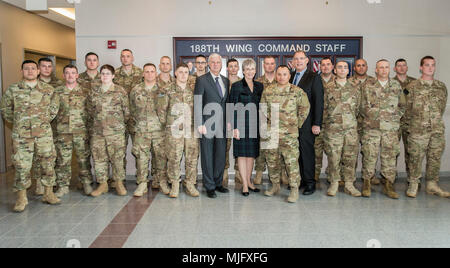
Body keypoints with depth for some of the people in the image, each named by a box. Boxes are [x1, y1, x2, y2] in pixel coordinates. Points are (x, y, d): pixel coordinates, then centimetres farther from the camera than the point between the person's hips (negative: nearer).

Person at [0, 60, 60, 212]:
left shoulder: (48, 90, 5)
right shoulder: (13, 90, 2)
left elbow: (54, 108, 17)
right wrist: (17, 123, 10)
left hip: (44, 134, 1)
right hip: (21, 135, -1)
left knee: (48, 164, 5)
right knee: (22, 166, 1)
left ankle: (48, 194, 19)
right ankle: (21, 198, 13)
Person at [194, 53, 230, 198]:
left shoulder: (226, 81, 13)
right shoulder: (201, 80, -2)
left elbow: (228, 102, 15)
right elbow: (197, 103, -7)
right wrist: (199, 124, -14)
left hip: (222, 125, 5)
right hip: (207, 124, -5)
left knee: (221, 156, 11)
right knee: (207, 157, 4)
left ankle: (218, 183, 26)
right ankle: (209, 186, 15)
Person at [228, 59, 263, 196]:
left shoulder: (260, 86, 11)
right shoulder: (236, 86, -3)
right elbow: (233, 107, -6)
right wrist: (234, 127, -13)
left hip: (255, 124, 5)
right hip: (241, 124, -4)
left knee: (252, 154, 10)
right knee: (242, 154, -1)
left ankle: (249, 181, 22)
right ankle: (245, 185, 6)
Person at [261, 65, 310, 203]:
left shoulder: (297, 92, 0)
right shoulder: (267, 91, 7)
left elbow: (305, 108, 8)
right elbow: (262, 109, 14)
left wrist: (297, 124, 7)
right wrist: (266, 125, 9)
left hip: (289, 134, -3)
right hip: (270, 133, 3)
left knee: (291, 161, -5)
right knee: (272, 161, 11)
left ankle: (294, 189, 5)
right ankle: (275, 186, 26)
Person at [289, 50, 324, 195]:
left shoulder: (314, 77, -3)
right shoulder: (290, 77, 15)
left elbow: (318, 102, -8)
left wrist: (316, 123, -13)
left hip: (307, 123, -5)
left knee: (307, 151, -1)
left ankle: (310, 183, 10)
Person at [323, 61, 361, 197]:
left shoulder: (355, 88, 10)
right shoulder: (328, 87, 3)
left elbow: (357, 108, 15)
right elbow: (324, 108, 5)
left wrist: (351, 121, 13)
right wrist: (326, 124, 4)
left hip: (351, 128, 2)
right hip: (333, 128, -2)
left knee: (350, 157, 5)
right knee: (333, 157, 0)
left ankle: (349, 184, 15)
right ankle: (334, 183, 14)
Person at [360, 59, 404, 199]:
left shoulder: (396, 85, 13)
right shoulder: (367, 85, 6)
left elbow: (402, 106, 16)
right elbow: (363, 106, 4)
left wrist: (395, 117, 4)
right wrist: (373, 117, -3)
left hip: (391, 128, 2)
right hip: (371, 127, -2)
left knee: (390, 156, 3)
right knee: (369, 155, -3)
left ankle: (388, 185, 13)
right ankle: (367, 183, 9)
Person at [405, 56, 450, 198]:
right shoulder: (413, 86, -1)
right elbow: (408, 107, 2)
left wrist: (437, 121, 15)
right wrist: (415, 122, 7)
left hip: (438, 129, 4)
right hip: (418, 129, -4)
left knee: (435, 157, 9)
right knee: (416, 157, -1)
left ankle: (432, 185, 20)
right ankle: (413, 185, 11)